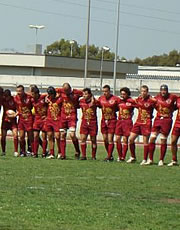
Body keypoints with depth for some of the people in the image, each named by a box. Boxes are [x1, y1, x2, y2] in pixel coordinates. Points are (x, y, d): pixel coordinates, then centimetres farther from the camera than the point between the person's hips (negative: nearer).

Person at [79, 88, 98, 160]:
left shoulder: (94, 101, -6)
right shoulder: (81, 101, 2)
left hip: (93, 122, -2)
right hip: (84, 122, 3)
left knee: (93, 140, 3)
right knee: (83, 138, -7)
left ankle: (93, 156, 13)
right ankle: (83, 155, -2)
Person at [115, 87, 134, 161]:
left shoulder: (131, 101, -7)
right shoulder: (119, 101, 8)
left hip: (127, 121, -5)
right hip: (119, 121, 5)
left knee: (125, 139, -3)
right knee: (117, 139, 2)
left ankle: (123, 157, 2)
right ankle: (119, 156, 13)